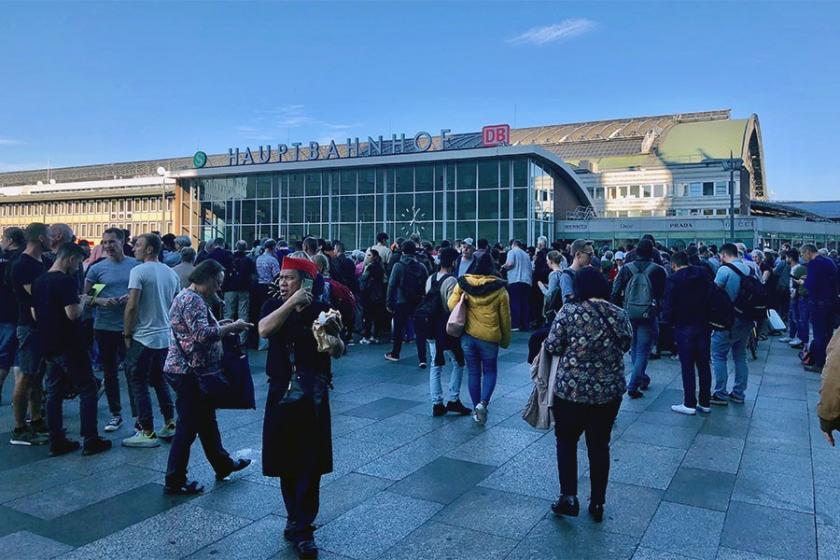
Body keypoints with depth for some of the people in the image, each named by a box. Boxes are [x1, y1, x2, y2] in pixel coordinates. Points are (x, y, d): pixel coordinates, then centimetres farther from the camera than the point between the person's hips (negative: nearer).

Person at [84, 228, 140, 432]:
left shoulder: (136, 265, 0)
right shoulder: (97, 268, 2)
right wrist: (101, 301, -17)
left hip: (129, 328, -2)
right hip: (104, 328, 2)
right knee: (109, 372, 11)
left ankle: (138, 416, 8)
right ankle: (115, 414, 24)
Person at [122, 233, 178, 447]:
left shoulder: (139, 271, -12)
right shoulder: (171, 273, 8)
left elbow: (132, 306, -17)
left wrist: (127, 333, -6)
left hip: (143, 337, -7)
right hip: (166, 337, 7)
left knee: (139, 384, 3)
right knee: (160, 381, 18)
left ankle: (148, 433, 5)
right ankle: (170, 425, 22)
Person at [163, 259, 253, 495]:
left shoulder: (187, 296, 15)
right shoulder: (192, 300, -18)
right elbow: (203, 334, -28)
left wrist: (221, 327, 11)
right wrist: (231, 327, -18)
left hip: (191, 370, 11)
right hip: (189, 372, -11)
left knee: (206, 419, 19)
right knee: (188, 426, -1)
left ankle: (223, 464, 33)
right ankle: (174, 481, 10)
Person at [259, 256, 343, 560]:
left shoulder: (321, 309, -4)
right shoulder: (273, 305, -2)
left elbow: (338, 350, -4)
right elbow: (264, 330, -23)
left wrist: (335, 344, -26)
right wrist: (291, 302, -28)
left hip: (313, 396, -1)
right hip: (281, 394, 2)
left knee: (309, 464, 2)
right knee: (285, 460, 12)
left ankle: (301, 528, 13)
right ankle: (296, 519, 32)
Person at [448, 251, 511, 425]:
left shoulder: (462, 284, -6)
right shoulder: (499, 289, -7)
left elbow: (451, 305, -9)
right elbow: (505, 318, -1)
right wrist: (506, 340, 11)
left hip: (468, 335, 1)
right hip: (490, 337, -1)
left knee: (473, 372, 14)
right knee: (490, 371, 15)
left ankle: (476, 410, 19)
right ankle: (483, 403, -7)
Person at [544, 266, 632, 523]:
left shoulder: (570, 312, -13)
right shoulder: (620, 314, -1)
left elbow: (551, 347, -10)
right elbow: (625, 345, 11)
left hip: (571, 389, -3)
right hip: (610, 390, 3)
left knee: (566, 441, 15)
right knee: (599, 445, 15)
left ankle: (568, 497, 10)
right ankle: (598, 503, 23)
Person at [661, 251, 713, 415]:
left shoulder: (673, 280, -12)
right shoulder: (703, 274, 3)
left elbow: (668, 305, -14)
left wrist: (669, 321, 3)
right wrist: (709, 318, 10)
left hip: (684, 327, -5)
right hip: (704, 325, 5)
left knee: (687, 366, 3)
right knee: (704, 364, 12)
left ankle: (690, 404, 8)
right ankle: (705, 403, 20)